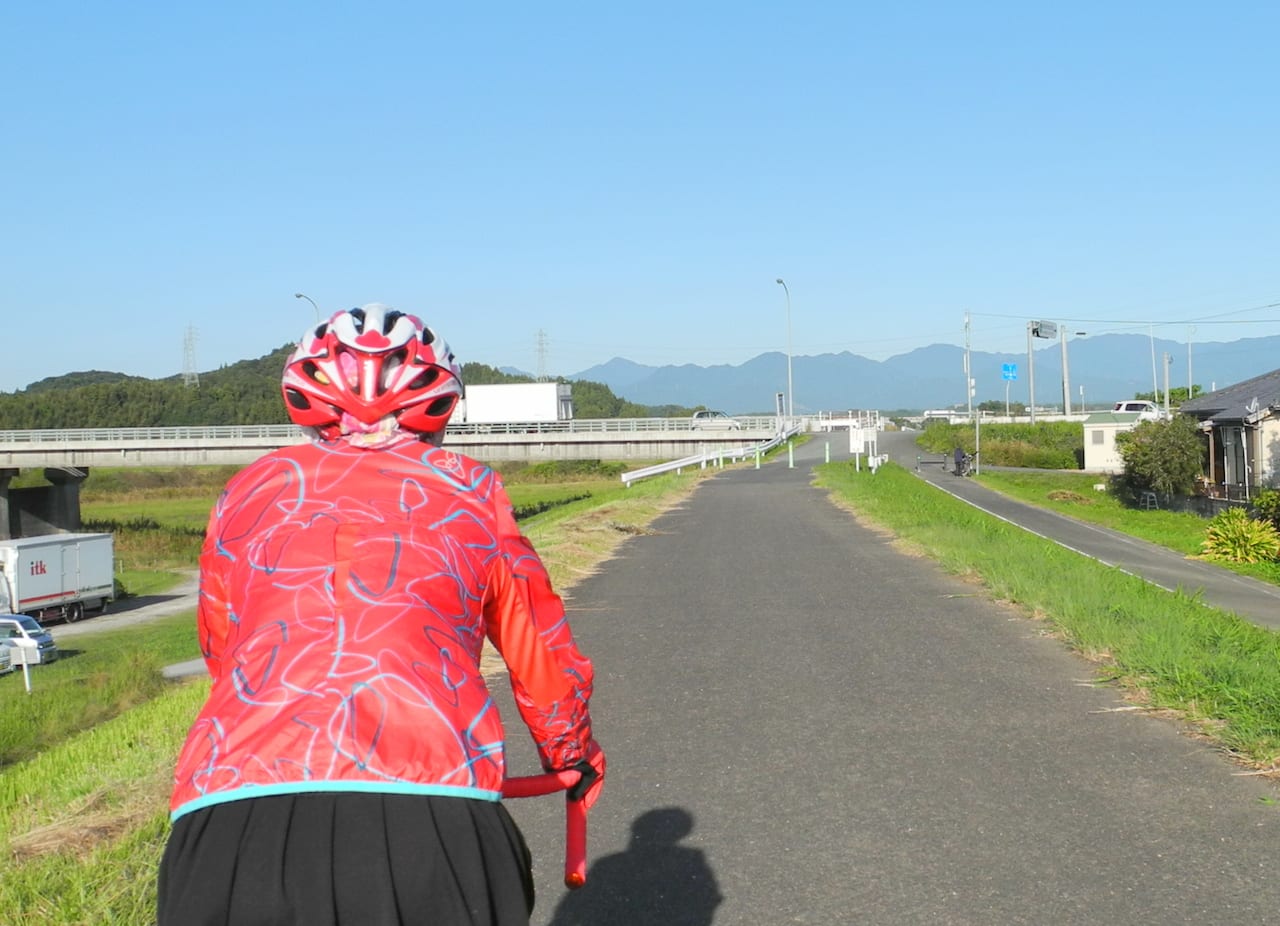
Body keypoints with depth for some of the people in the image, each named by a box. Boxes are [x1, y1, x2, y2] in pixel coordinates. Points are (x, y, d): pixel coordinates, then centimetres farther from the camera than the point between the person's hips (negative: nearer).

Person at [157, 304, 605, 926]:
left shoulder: (249, 490, 23)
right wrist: (574, 754, 48)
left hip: (232, 821, 2)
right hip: (427, 821, -1)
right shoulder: (469, 491, 19)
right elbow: (542, 656, 28)